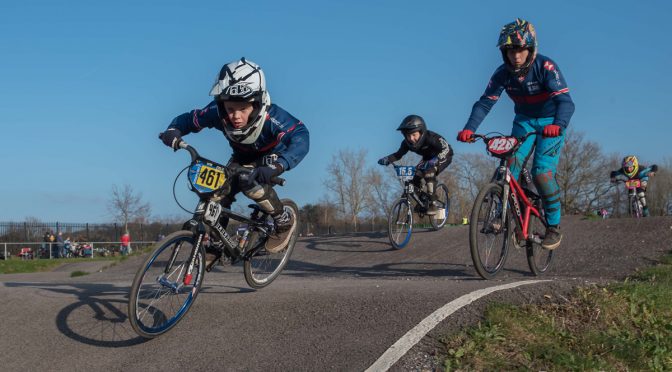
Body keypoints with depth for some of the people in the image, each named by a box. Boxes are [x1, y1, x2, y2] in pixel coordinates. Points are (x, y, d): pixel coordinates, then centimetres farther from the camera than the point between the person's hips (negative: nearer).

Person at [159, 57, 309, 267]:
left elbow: (300, 137, -54)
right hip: (242, 157, 5)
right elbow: (189, 119, -16)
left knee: (251, 183, -32)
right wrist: (173, 130, -39)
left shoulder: (271, 117, -41)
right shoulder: (217, 112, -29)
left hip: (270, 156, -5)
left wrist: (277, 166, -70)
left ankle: (284, 221, -10)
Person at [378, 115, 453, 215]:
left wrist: (435, 160, -60)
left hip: (443, 157, -6)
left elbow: (446, 149, -44)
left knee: (429, 172, -31)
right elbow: (398, 154, -12)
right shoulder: (407, 143, -21)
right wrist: (387, 159, -32)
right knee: (415, 175, -13)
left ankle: (433, 204, -23)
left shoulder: (431, 137, -37)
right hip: (428, 158, 6)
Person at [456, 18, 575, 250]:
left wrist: (558, 124, -55)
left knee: (542, 173, -18)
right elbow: (485, 102, -19)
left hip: (550, 122, -3)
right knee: (511, 162, -22)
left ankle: (554, 228, -4)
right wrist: (469, 128, -36)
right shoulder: (503, 73, -14)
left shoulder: (546, 67, -25)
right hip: (524, 121, 4)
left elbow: (565, 101, -35)